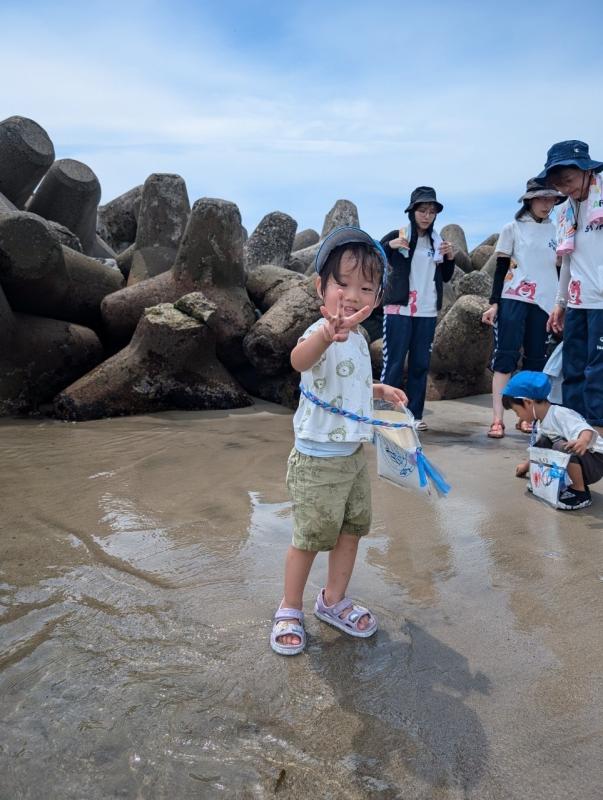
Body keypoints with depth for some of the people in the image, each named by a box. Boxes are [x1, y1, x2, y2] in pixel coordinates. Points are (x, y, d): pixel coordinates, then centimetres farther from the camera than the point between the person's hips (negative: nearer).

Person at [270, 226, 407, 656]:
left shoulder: (356, 337, 6)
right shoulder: (322, 334, -23)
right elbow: (300, 360, -50)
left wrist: (378, 389, 12)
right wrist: (328, 334, -70)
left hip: (354, 455, 8)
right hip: (318, 461, -8)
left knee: (352, 531, 17)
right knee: (309, 539, 6)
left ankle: (334, 601, 38)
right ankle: (290, 610, 29)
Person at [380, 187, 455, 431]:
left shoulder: (437, 241, 14)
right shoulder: (397, 236, 0)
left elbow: (445, 277, 18)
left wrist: (450, 258, 0)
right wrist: (389, 246, -25)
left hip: (427, 313, 5)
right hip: (399, 310, -5)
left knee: (420, 364, 7)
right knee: (393, 363, -4)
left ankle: (415, 414, 13)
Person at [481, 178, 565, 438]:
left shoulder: (555, 231, 12)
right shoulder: (513, 229, 3)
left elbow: (559, 268, 17)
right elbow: (501, 268, 2)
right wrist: (494, 303, -5)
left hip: (544, 302, 4)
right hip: (514, 300, -4)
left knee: (535, 358, 4)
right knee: (505, 355, -9)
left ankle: (526, 416, 10)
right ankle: (497, 419, -12)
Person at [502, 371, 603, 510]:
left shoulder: (559, 415, -23)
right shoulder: (540, 423, 7)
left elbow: (586, 430, -40)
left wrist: (583, 441, -61)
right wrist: (527, 465, 30)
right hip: (575, 461, 9)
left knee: (562, 447, -34)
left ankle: (580, 492, -20)